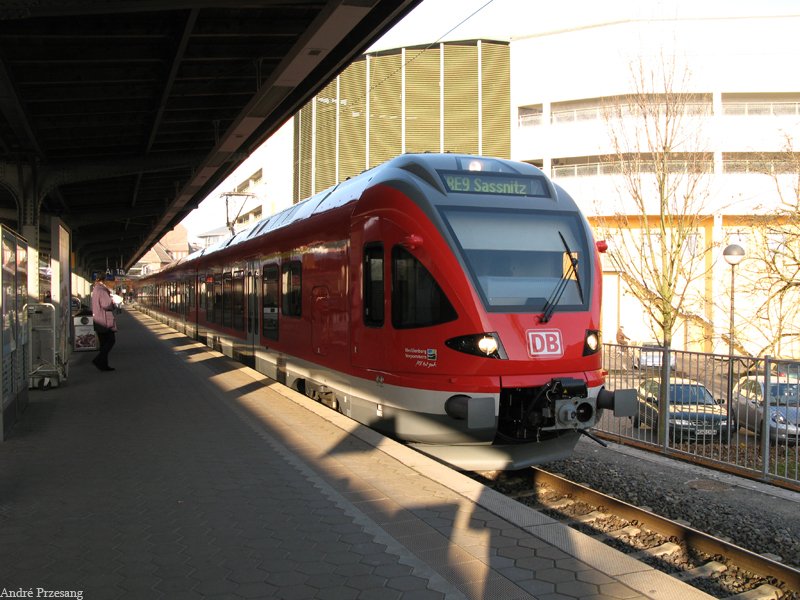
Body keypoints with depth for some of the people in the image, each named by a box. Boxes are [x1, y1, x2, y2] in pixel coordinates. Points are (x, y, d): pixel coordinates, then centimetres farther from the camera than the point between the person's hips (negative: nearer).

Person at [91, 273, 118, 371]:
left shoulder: (95, 290, 18)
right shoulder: (102, 290, -15)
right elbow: (106, 304, -23)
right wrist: (113, 301, -4)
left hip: (99, 321, 10)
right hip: (105, 320, -10)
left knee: (104, 343, 12)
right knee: (111, 340, -6)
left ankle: (103, 364, 12)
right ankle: (98, 360, -14)